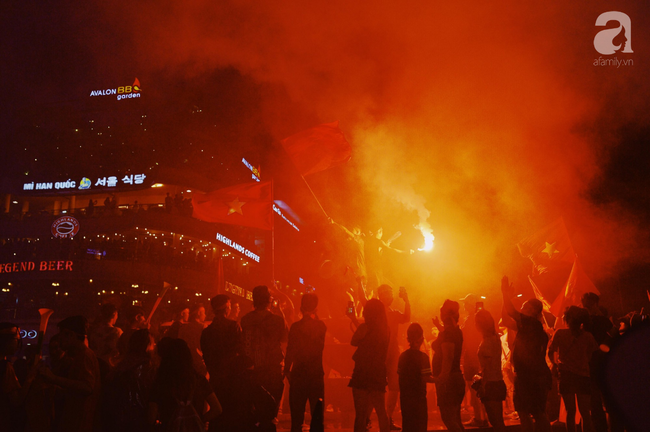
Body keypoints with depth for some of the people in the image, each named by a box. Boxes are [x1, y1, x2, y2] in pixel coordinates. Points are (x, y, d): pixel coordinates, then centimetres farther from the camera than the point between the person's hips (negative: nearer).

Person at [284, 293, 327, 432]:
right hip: (317, 375, 3)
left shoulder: (296, 326, -11)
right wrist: (314, 317, 14)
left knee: (297, 416, 5)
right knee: (317, 416, 11)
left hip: (298, 375, -3)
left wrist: (287, 370, 2)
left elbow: (290, 351, -11)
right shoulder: (322, 326, 0)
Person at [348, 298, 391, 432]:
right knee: (381, 411, 18)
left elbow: (353, 342, 2)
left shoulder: (365, 327, -14)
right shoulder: (386, 329, 4)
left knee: (361, 413, 1)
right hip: (379, 374, 6)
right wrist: (356, 323, 24)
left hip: (363, 374, -5)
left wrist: (355, 322, 14)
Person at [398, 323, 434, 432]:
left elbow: (400, 374, 6)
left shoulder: (402, 356, 3)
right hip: (418, 397, -5)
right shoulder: (423, 357, -12)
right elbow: (426, 378, -17)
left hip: (405, 397, 5)